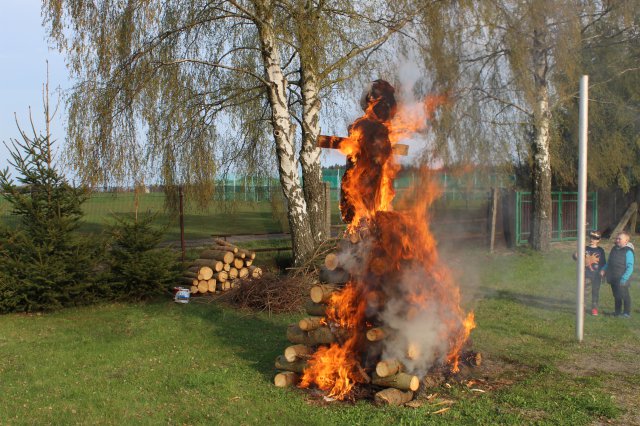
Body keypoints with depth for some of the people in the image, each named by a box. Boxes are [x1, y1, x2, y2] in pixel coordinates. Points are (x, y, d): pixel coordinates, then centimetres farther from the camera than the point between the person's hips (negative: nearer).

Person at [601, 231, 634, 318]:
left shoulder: (628, 252, -14)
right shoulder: (614, 249, 10)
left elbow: (630, 267, -17)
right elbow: (609, 262, 21)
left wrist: (624, 278, -24)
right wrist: (604, 269, 5)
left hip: (622, 279, -7)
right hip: (613, 278, 7)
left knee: (624, 295, 2)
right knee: (616, 296, 16)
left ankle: (627, 312, 14)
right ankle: (617, 311, 27)